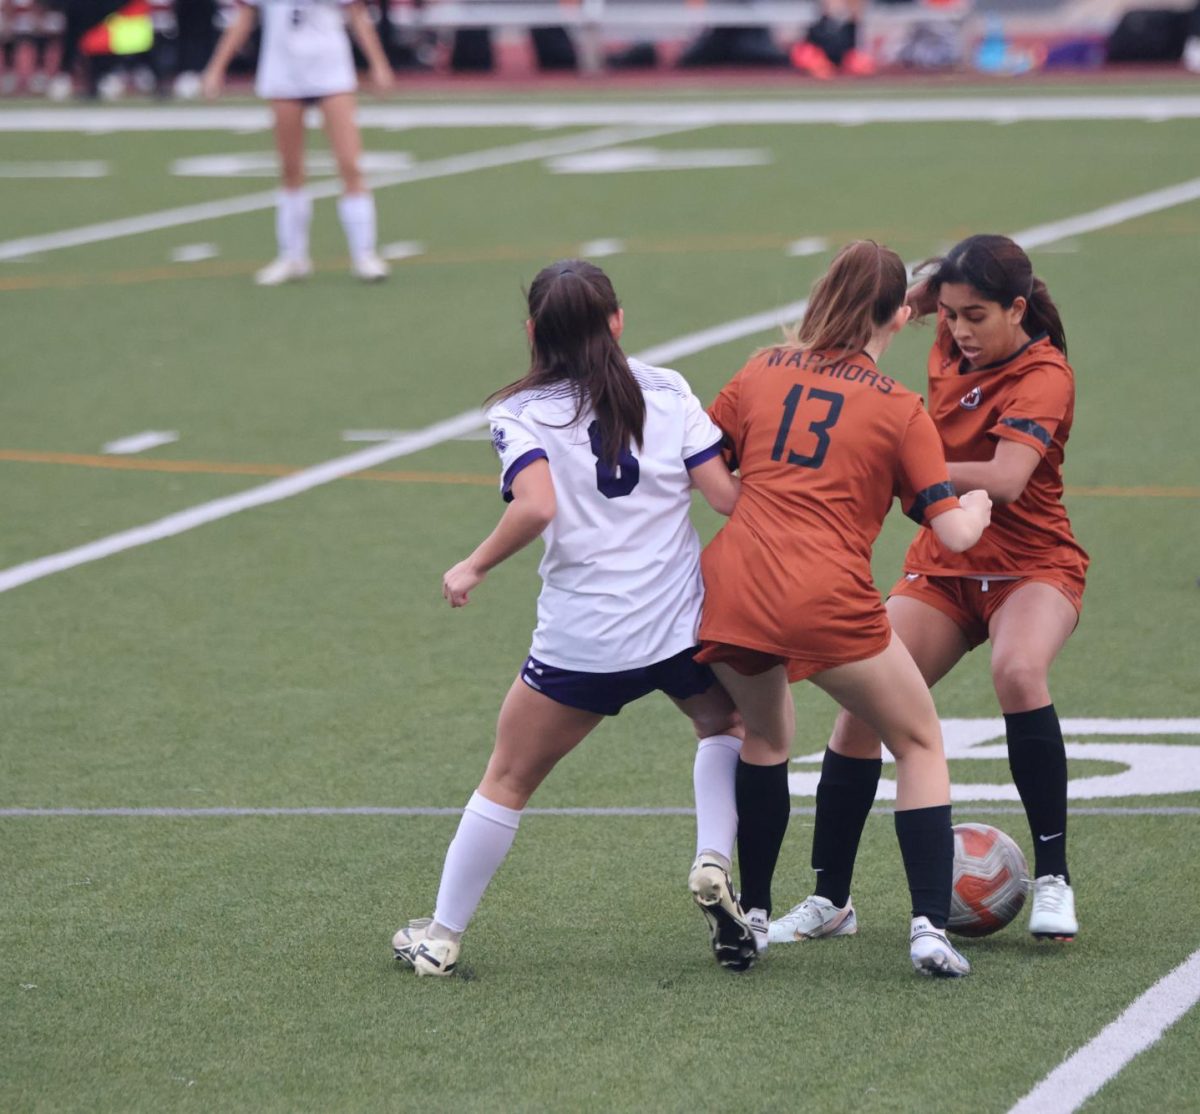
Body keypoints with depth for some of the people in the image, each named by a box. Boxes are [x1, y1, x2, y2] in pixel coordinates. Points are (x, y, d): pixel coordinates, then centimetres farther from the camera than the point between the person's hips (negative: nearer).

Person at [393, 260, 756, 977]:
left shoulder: (519, 414, -3)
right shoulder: (667, 392, 3)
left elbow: (536, 507, -21)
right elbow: (725, 494, -3)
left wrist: (475, 567, -7)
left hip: (581, 642, -2)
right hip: (683, 622, 2)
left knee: (509, 781, 13)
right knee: (724, 726, 30)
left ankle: (442, 937, 19)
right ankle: (714, 864, 8)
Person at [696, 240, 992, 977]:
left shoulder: (763, 373, 14)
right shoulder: (900, 410, 5)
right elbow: (954, 532, 0)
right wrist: (979, 506, 21)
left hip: (727, 584, 4)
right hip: (825, 599, -4)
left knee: (766, 733, 30)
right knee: (920, 744, 13)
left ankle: (752, 915, 30)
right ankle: (930, 925, -1)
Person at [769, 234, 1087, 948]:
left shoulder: (1043, 377, -20)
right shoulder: (954, 346, -1)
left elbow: (1005, 480, -38)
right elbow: (898, 305, 26)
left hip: (1032, 567, -6)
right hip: (944, 567, 6)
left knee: (1018, 672, -36)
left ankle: (1053, 879, -26)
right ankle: (829, 901, 3)